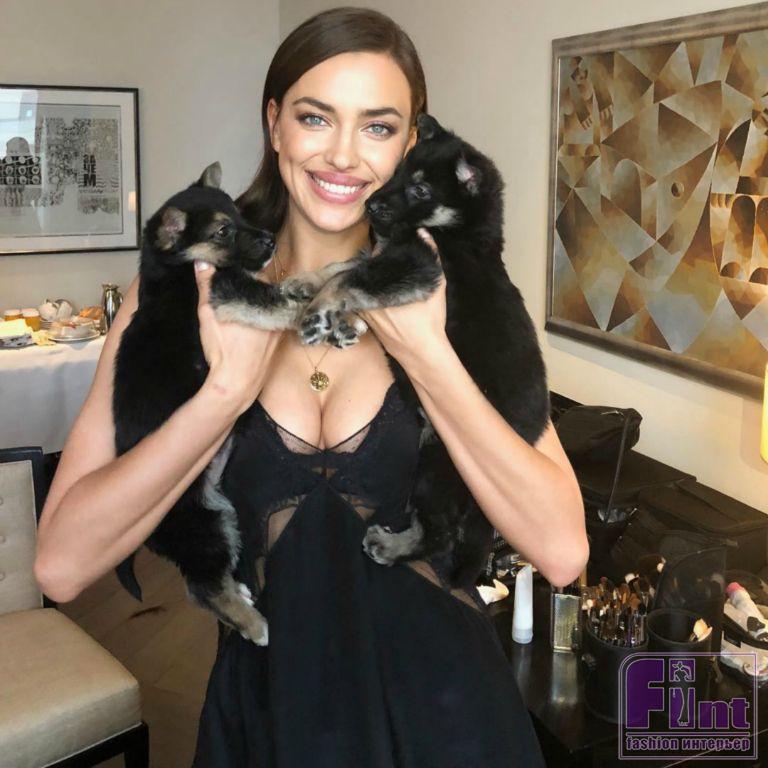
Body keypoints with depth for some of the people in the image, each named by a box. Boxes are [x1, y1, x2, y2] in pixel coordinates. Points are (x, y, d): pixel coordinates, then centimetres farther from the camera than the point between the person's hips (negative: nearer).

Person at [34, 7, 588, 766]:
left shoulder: (450, 296, -8)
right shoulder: (180, 292, -8)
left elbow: (562, 552, -17)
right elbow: (61, 563, -16)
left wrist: (426, 354, -21)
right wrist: (231, 384, -24)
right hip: (261, 705, 0)